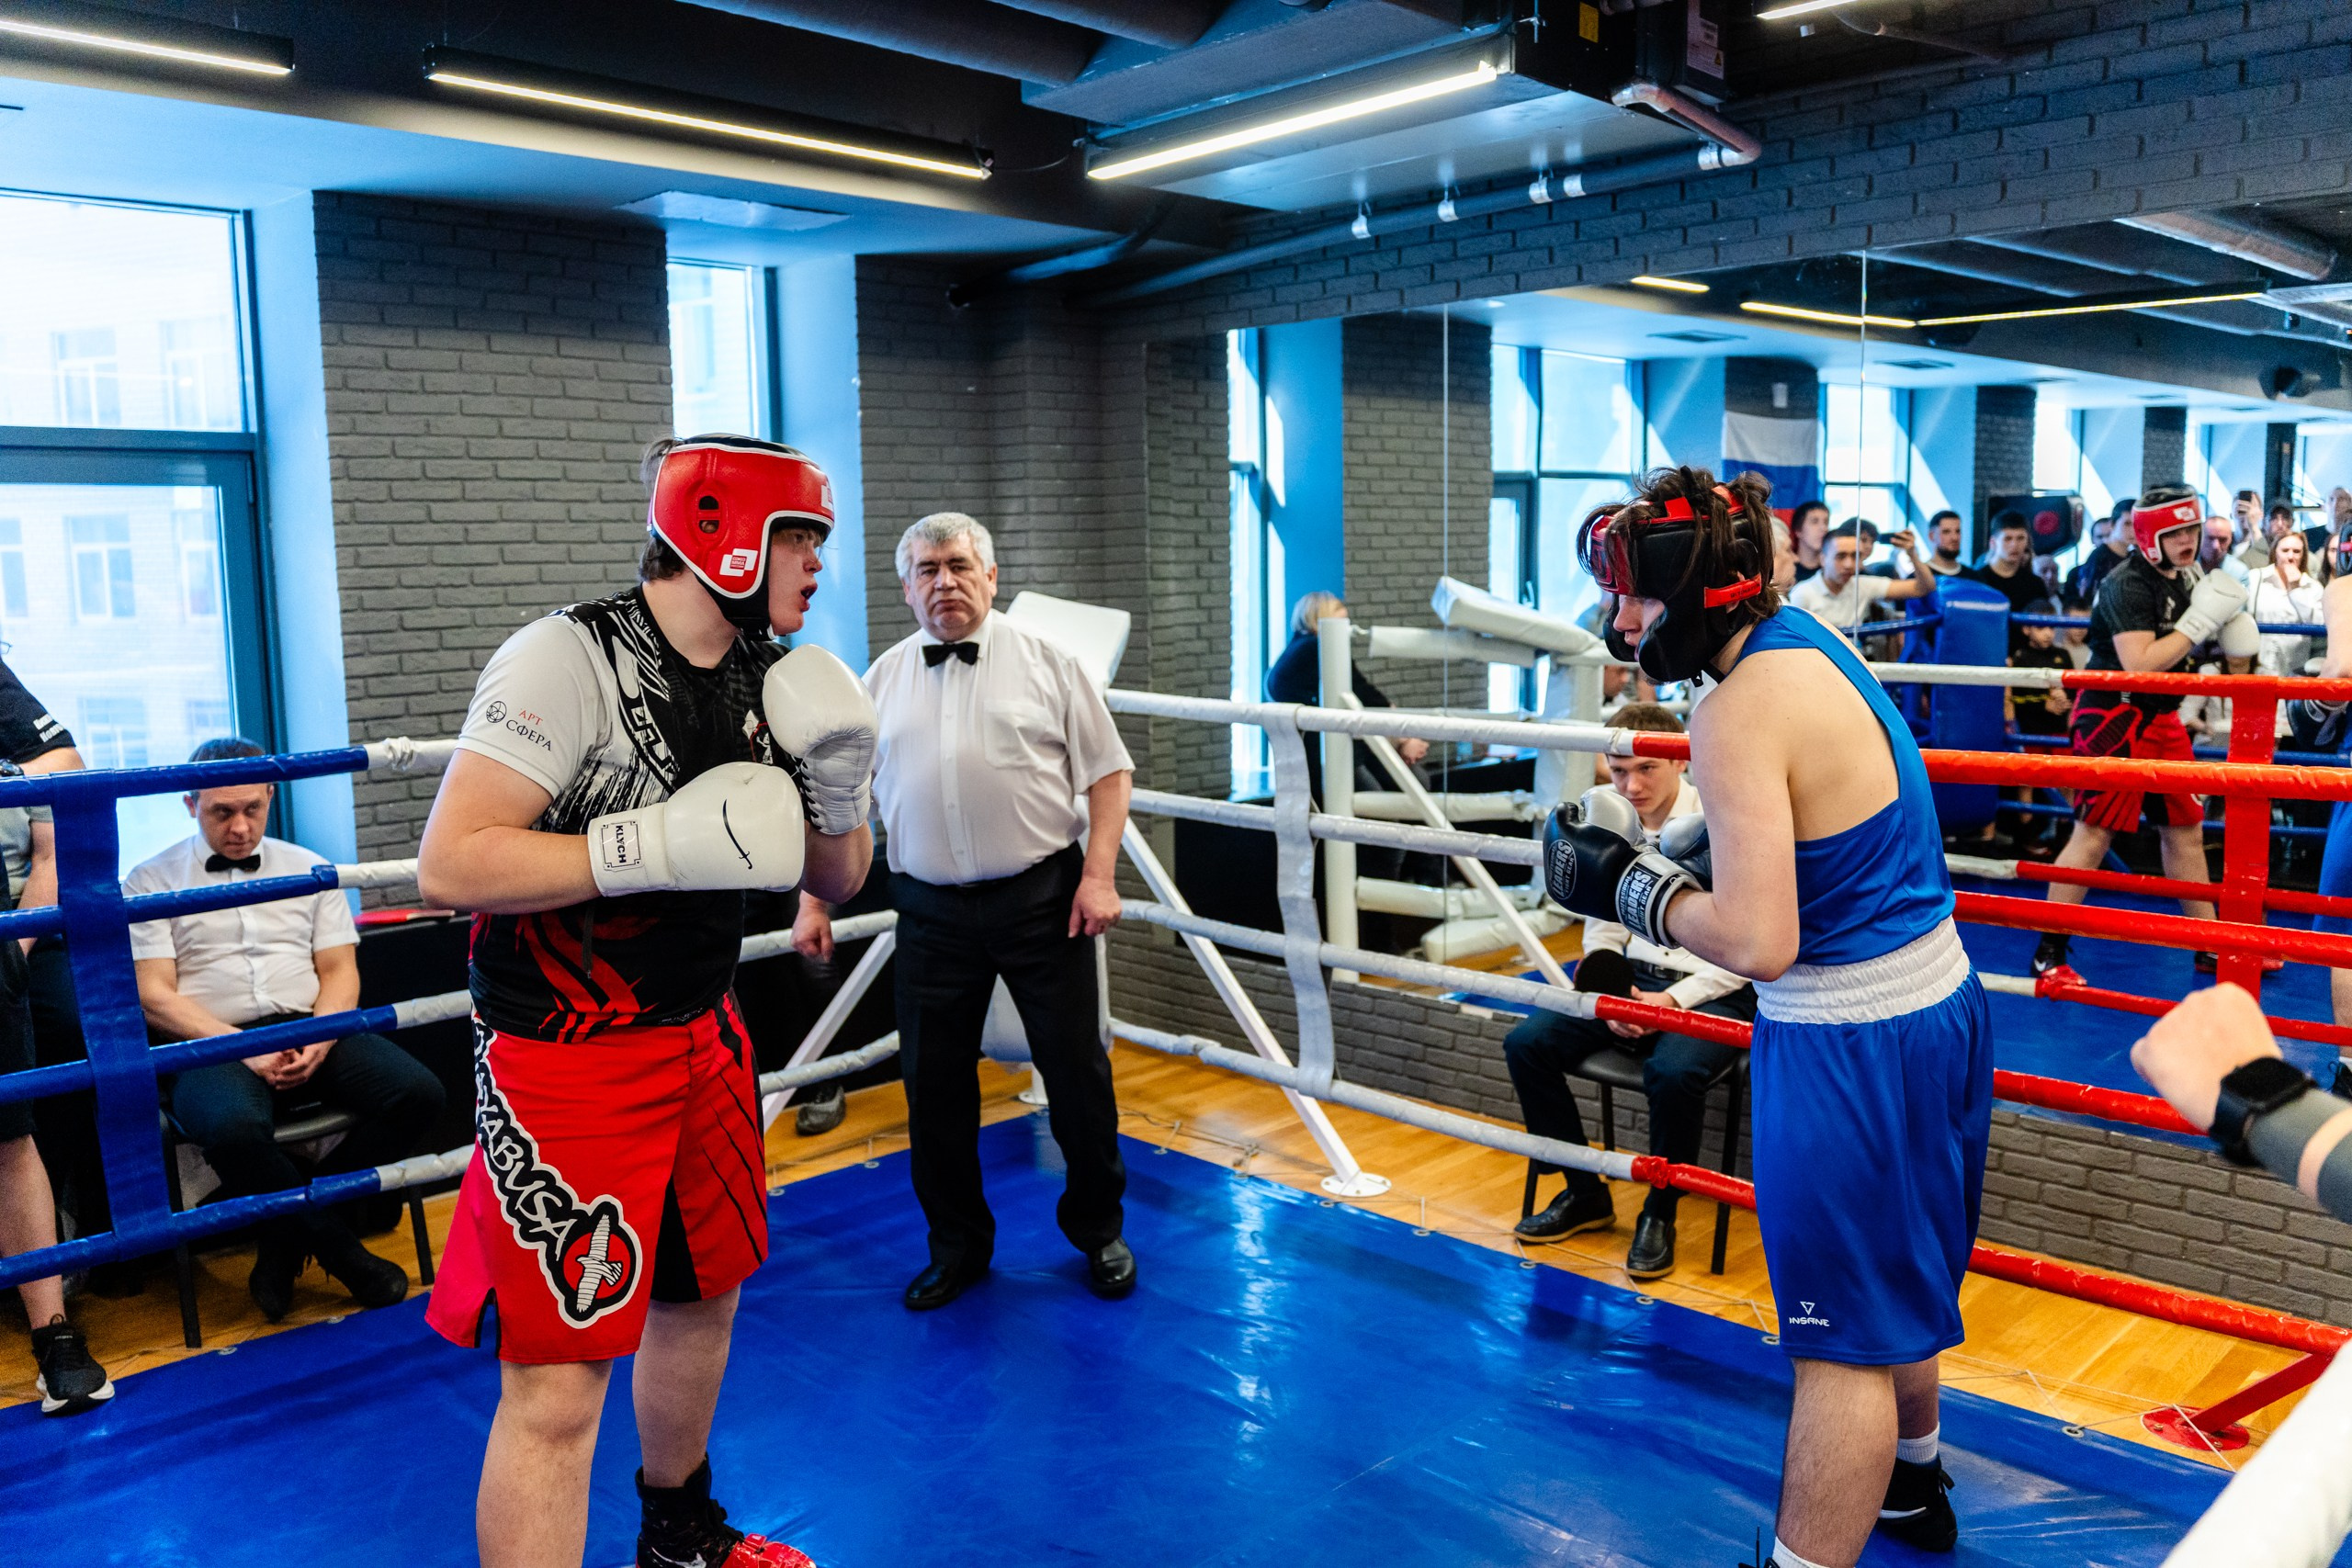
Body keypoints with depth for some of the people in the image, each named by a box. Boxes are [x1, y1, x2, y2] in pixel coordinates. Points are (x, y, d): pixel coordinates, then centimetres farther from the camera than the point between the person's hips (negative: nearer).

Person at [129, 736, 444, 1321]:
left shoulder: (309, 869, 18)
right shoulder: (152, 880, 8)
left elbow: (340, 970, 12)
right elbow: (154, 994, -1)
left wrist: (318, 1041, -9)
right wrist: (244, 1048, -14)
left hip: (311, 1032, 3)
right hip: (214, 1046, -3)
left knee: (419, 1092, -24)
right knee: (232, 1128, -38)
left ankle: (286, 1244, -10)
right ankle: (339, 1250, -13)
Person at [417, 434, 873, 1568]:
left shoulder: (764, 678, 5)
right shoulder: (567, 660, -19)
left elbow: (834, 881, 11)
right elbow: (450, 864, -27)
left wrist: (837, 790, -10)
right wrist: (667, 843, -29)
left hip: (702, 1037, 8)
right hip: (566, 1060, -8)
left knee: (702, 1293, 23)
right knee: (558, 1387, -5)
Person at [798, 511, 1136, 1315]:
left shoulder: (1047, 662, 2)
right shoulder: (881, 681, 9)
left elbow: (1108, 772, 0)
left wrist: (1099, 876, -10)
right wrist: (813, 898, 8)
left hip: (1042, 898, -2)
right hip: (932, 909, 3)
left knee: (1076, 1070, 5)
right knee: (933, 1082, 8)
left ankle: (1099, 1230, 27)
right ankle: (957, 1246, 27)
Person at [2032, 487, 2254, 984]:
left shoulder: (2188, 576, 10)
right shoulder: (2127, 584, -17)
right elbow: (2140, 663, -26)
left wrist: (2228, 624, 3)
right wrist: (2201, 619, -21)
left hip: (2161, 717, 9)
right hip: (2114, 715, -9)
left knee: (2185, 830, 12)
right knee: (2094, 833, -8)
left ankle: (2211, 948, 22)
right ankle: (2049, 952, -1)